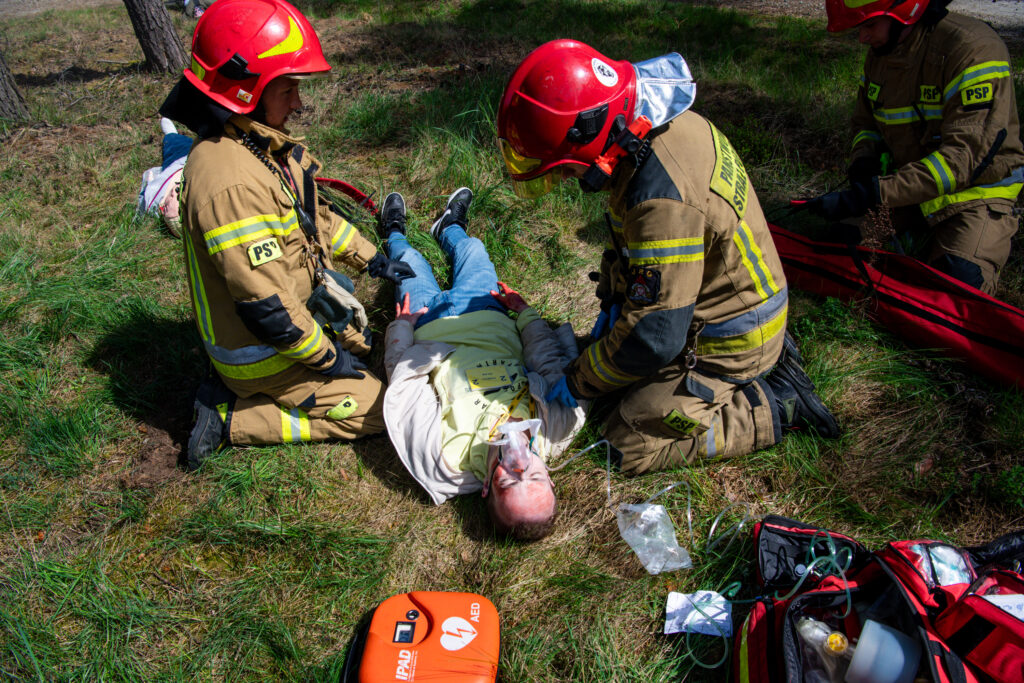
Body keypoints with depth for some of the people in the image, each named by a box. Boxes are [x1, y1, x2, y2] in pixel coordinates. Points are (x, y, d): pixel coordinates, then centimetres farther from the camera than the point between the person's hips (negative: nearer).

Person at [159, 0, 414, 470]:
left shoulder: (260, 144, -1)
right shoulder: (230, 180, -33)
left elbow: (315, 213, 14)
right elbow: (266, 303, -31)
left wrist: (370, 259, 15)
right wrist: (326, 359, -19)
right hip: (263, 351, -9)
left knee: (362, 342, 27)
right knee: (372, 409, -3)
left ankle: (236, 385, 17)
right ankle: (230, 418, 2)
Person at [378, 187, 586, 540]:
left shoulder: (444, 454, -45)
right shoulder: (558, 432, -39)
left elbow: (402, 379, -27)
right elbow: (557, 365, -20)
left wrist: (402, 326, -13)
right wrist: (525, 312, -8)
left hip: (430, 329, -2)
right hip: (490, 319, 3)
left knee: (408, 259, 23)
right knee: (472, 247, 24)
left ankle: (395, 234, 62)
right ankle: (448, 226, 63)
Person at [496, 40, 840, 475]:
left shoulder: (664, 200, -37)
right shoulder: (651, 120, -7)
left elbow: (654, 337, -31)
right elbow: (626, 234, 10)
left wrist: (580, 381, -16)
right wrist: (613, 301, 7)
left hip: (728, 340, -9)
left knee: (632, 445, -4)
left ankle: (778, 404, 2)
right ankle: (765, 355, 18)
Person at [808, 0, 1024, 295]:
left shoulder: (972, 47, -22)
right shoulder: (880, 52, 1)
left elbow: (963, 157, -30)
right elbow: (866, 123, 14)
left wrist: (873, 193, -40)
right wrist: (863, 160, -11)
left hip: (975, 191, -6)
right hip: (914, 191, 6)